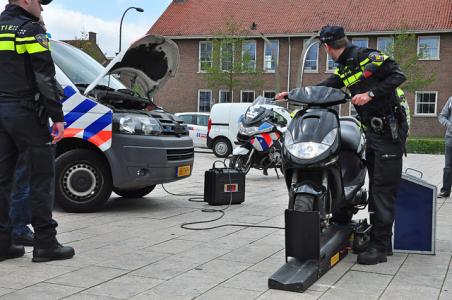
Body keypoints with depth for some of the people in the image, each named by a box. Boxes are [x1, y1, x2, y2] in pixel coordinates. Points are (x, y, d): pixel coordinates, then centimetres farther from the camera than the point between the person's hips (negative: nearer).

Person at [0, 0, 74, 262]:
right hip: (26, 113, -7)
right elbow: (45, 78, -14)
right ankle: (45, 243, 1)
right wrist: (58, 117, -13)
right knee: (41, 177, -1)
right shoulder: (30, 29, -9)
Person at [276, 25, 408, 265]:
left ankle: (379, 247, -5)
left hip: (390, 129, -8)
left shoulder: (367, 56, -10)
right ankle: (381, 240, 18)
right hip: (373, 131, 9)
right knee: (375, 187, 10)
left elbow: (398, 75, -14)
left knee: (384, 189, -8)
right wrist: (291, 95, 11)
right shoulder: (343, 70, 15)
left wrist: (371, 94, -21)